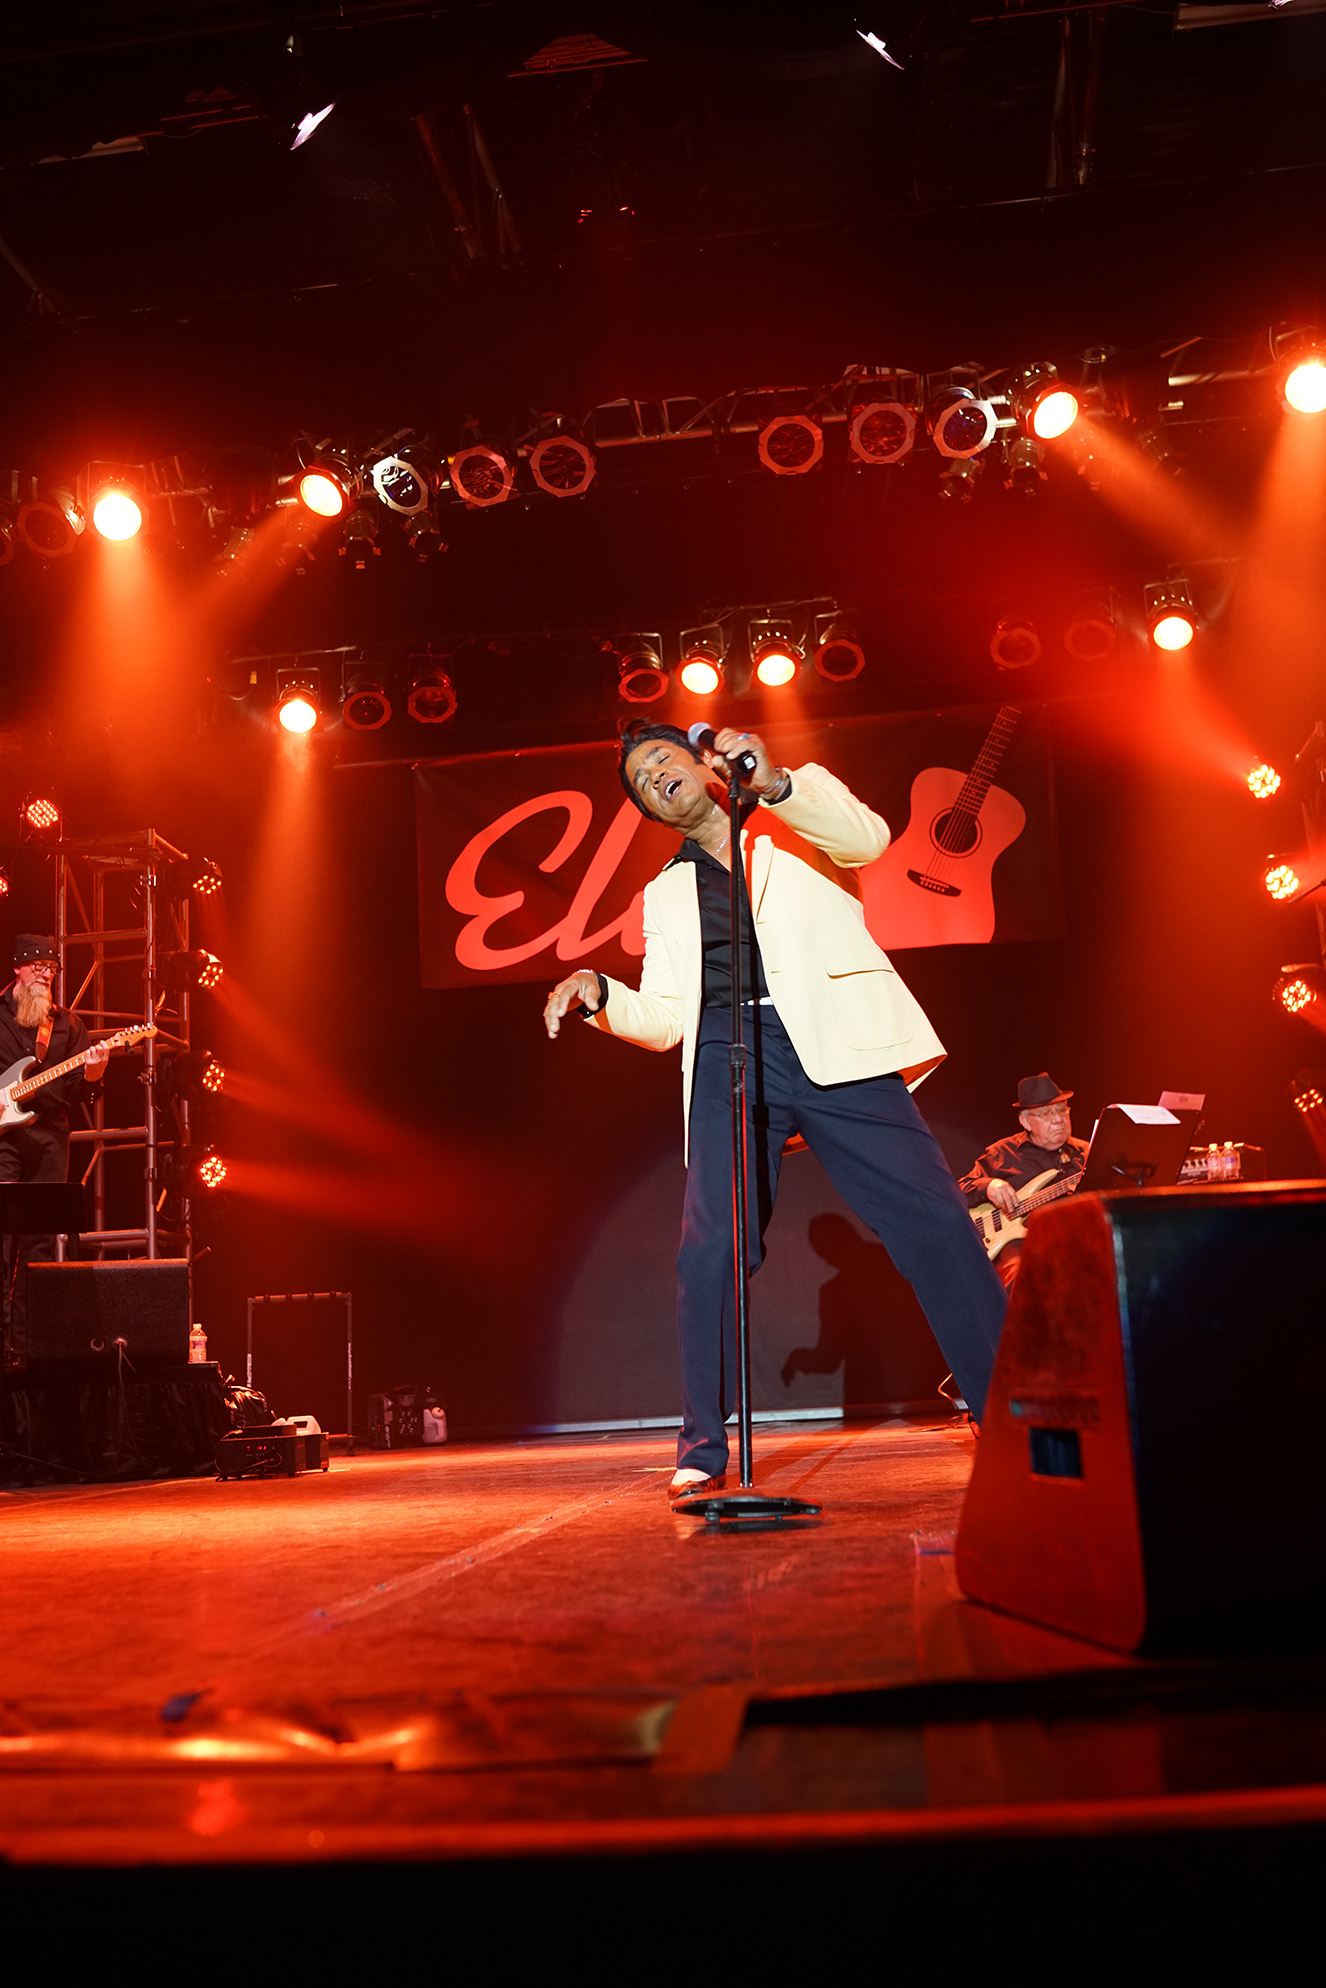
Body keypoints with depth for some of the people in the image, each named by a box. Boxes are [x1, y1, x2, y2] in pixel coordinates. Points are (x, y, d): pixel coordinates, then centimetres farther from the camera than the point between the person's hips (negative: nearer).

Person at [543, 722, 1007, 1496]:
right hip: (730, 1057, 2)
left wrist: (773, 782, -15)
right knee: (710, 1250, -13)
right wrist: (599, 993, -2)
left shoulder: (797, 824, 19)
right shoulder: (667, 893, 25)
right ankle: (704, 1448, -1)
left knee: (935, 1221, -7)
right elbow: (662, 1020, 17)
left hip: (833, 1045, -2)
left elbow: (867, 839, -4)